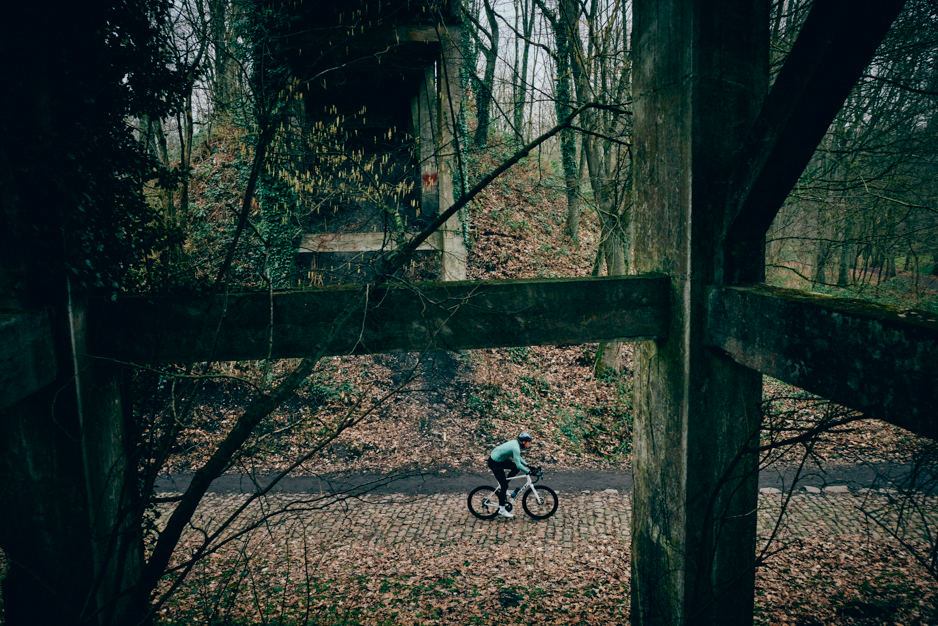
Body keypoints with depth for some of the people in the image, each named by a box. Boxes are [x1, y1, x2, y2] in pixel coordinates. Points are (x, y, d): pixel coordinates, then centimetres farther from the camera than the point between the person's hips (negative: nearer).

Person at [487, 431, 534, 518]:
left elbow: (518, 457, 18)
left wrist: (527, 465, 12)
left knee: (516, 469, 10)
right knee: (504, 486, -3)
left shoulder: (516, 442, 4)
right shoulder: (516, 448, -25)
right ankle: (502, 510, 7)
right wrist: (529, 472, -22)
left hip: (500, 459, 9)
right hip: (495, 463, -9)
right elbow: (518, 464, -28)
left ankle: (502, 485, 18)